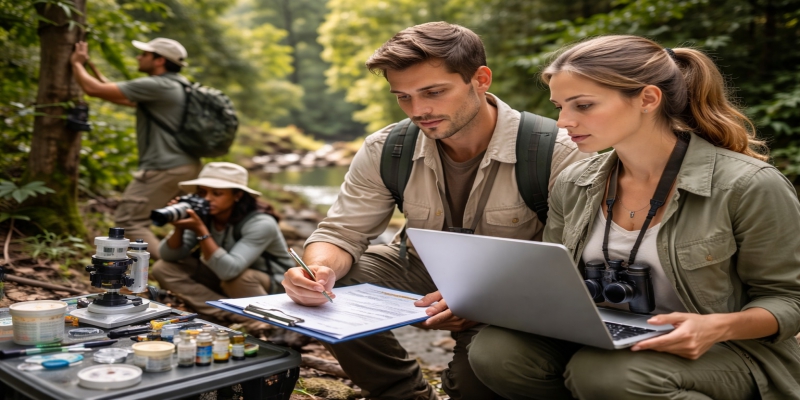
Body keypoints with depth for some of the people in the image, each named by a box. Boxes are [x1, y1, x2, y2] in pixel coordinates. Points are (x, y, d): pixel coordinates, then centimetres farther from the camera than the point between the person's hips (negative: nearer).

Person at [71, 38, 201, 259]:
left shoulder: (156, 86, -15)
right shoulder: (175, 85, 15)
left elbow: (93, 89, -13)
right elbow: (125, 99, 23)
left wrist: (77, 63, 7)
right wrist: (90, 65, 26)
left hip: (164, 168, -10)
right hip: (186, 165, 10)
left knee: (129, 219, -2)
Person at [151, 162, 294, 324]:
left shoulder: (261, 224, -28)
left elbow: (229, 270, -39)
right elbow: (169, 256, -13)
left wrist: (200, 230, -41)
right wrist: (179, 227, -31)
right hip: (223, 280, 7)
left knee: (236, 278, -39)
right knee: (163, 268, -10)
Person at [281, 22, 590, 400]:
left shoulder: (554, 154, -22)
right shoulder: (384, 151, -11)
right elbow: (341, 232, -7)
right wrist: (320, 269, -33)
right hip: (422, 270, 4)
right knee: (325, 292, -18)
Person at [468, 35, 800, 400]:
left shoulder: (749, 187, -15)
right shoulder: (573, 186, 2)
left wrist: (720, 327, -27)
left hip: (721, 352, -4)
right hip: (607, 344, 4)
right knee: (495, 350, -22)